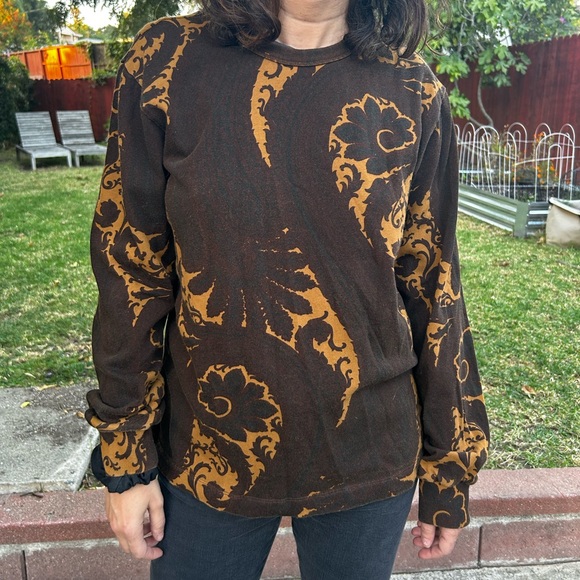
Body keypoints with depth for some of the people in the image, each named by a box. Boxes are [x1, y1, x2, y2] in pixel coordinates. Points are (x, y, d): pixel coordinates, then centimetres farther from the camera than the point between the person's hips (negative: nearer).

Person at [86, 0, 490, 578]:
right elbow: (131, 273, -5)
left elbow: (433, 290, -1)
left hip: (367, 462, 1)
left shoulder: (413, 94, -6)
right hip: (204, 458, 0)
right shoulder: (166, 61, -7)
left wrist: (449, 466, 5)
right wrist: (125, 459, -1)